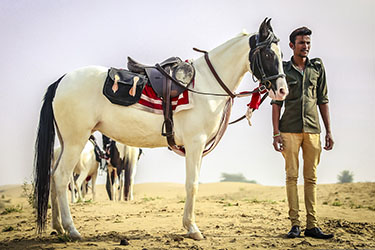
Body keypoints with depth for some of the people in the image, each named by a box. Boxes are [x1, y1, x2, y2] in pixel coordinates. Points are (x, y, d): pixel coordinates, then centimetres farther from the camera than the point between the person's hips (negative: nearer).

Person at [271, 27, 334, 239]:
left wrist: (329, 131, 7)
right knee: (292, 176, -2)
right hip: (290, 129, -2)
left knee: (311, 178, 3)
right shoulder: (282, 69, 4)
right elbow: (276, 102, 2)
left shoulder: (318, 67, 11)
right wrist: (276, 132, -6)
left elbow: (323, 100, 11)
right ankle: (295, 224, 1)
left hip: (312, 129, 2)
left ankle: (312, 225, 4)